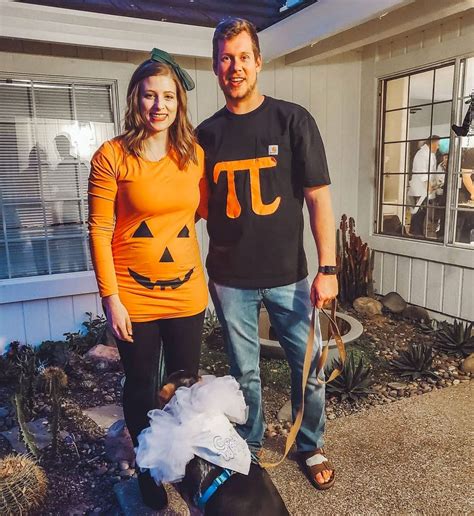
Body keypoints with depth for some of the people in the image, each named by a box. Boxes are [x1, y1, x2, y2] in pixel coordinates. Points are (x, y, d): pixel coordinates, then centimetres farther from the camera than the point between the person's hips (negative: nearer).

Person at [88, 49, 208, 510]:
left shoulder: (194, 155, 1)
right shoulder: (112, 156, -10)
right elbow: (99, 232, -10)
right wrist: (111, 299, -11)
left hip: (186, 293, 4)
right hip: (134, 297, -3)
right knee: (141, 386, 15)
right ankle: (148, 468, 41)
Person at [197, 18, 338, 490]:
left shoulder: (292, 120, -4)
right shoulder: (206, 134, 4)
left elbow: (318, 196, -6)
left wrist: (327, 268, -10)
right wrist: (202, 271, 6)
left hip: (288, 275, -1)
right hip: (230, 280, 2)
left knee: (309, 368, 11)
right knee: (244, 373, 14)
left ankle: (311, 447, 36)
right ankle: (249, 449, 37)